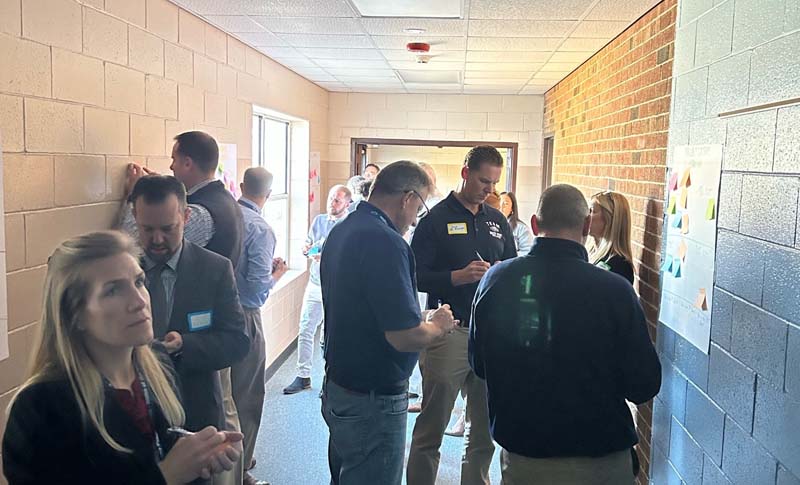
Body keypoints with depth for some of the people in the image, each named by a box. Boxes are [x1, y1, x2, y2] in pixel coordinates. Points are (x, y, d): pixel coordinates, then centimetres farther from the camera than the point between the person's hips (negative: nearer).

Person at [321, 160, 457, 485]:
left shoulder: (341, 231, 6)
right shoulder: (386, 242, -24)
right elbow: (405, 337, -27)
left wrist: (422, 320, 13)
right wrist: (437, 326, -6)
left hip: (337, 386, 10)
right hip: (372, 400, -9)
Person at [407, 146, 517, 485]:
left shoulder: (497, 220, 13)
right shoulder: (436, 219, -3)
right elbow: (416, 276, -8)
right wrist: (458, 277, -21)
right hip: (449, 332, -5)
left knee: (485, 429, 14)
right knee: (431, 429, 4)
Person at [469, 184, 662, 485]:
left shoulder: (496, 279, -11)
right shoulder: (615, 290, -20)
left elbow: (479, 364, 3)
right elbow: (643, 387, -11)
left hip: (518, 453, 2)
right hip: (596, 459, -2)